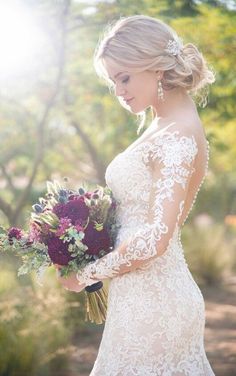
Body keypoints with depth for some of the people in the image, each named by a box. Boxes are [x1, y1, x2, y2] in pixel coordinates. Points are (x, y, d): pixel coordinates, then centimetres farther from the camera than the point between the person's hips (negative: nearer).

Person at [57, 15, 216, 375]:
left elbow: (154, 240, -24)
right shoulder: (163, 126, 10)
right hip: (151, 293, 9)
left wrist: (86, 275, -13)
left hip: (150, 300, -9)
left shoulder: (179, 136, -18)